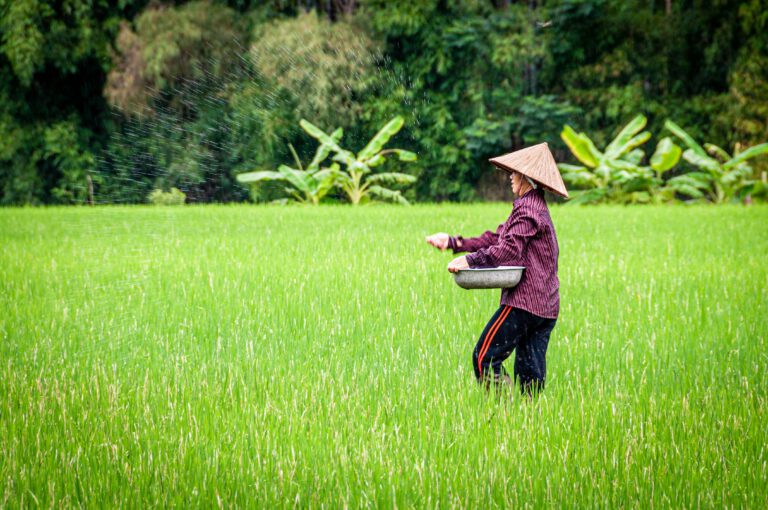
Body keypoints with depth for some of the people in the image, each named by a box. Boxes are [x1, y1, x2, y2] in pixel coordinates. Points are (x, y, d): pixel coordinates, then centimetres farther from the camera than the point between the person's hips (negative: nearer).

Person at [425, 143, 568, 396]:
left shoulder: (527, 210, -11)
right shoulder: (535, 207, 21)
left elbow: (509, 250, -23)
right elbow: (493, 239, 22)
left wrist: (469, 260, -24)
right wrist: (452, 242, 18)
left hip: (524, 301, -10)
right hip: (546, 306, 10)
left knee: (485, 358, -7)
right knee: (530, 370, 8)